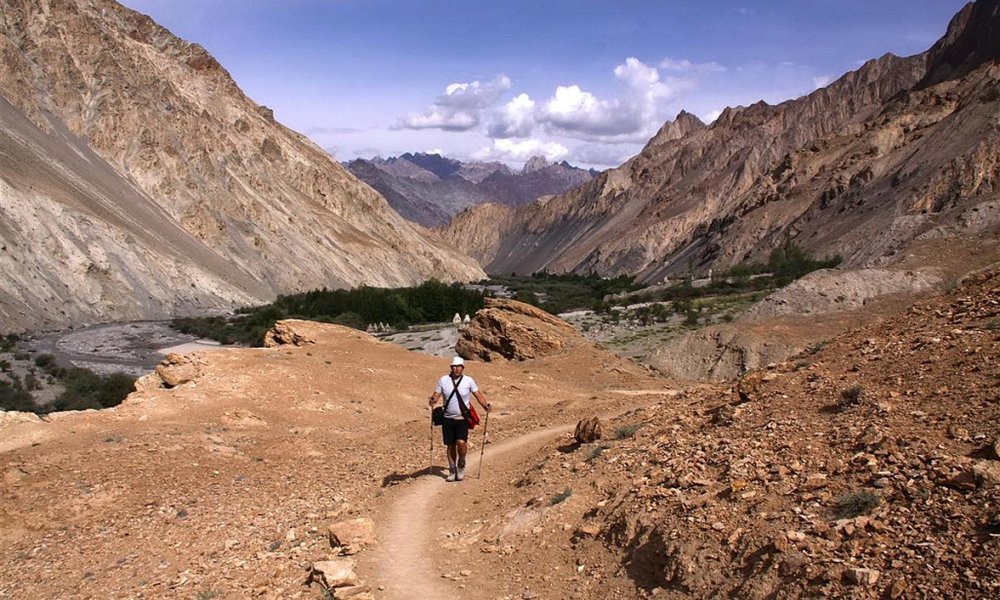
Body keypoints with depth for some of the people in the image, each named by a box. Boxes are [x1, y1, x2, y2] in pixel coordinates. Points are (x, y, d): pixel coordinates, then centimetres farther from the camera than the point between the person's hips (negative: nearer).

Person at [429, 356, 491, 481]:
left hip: (463, 418, -2)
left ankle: (461, 465, 8)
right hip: (448, 418, 2)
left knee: (461, 442, -19)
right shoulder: (443, 380, 1)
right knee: (450, 446, 8)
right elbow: (436, 395, 0)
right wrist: (432, 401, -22)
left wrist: (485, 405, -12)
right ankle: (452, 471, 25)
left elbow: (478, 395, 3)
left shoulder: (469, 381, -2)